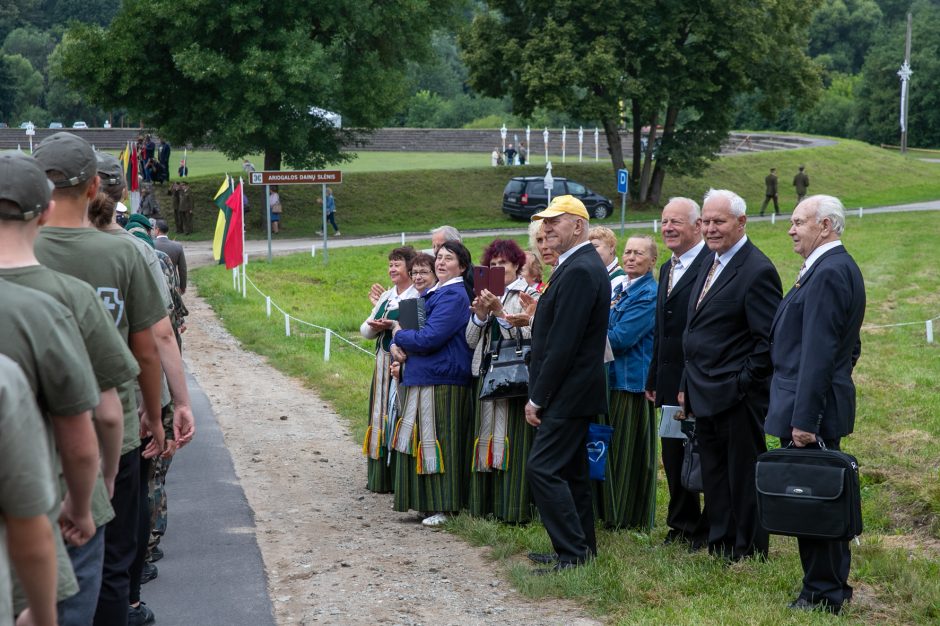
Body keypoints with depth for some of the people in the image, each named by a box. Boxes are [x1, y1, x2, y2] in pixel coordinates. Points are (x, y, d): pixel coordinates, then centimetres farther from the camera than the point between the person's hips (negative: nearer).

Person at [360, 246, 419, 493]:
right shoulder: (386, 296, 19)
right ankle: (381, 476, 15)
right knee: (382, 415, 9)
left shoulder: (419, 296, -7)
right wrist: (373, 327, -5)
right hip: (384, 362, 8)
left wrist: (391, 325, -20)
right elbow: (365, 329, 17)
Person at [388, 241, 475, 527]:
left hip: (440, 381, -10)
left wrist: (400, 336, -4)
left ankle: (441, 507, -1)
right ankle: (425, 501, 18)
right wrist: (399, 345, 1)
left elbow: (430, 337, -22)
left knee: (435, 442, -6)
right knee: (419, 441, 11)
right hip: (419, 377, 10)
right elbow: (415, 328, 23)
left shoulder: (454, 295, -13)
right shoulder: (433, 292, 18)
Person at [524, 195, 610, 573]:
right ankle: (581, 549, 22)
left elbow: (564, 343, -22)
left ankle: (573, 553, -7)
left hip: (568, 394, -11)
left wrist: (538, 397, -17)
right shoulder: (580, 266, 15)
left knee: (543, 469, -11)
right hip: (574, 393, 11)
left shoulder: (579, 272, -18)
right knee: (570, 471, 14)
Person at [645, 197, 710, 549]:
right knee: (674, 457, 14)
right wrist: (654, 379, 19)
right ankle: (682, 525, 25)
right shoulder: (667, 269, 15)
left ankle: (709, 531, 13)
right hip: (671, 382, 8)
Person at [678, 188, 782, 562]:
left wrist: (742, 384, -18)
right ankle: (719, 548, 26)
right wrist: (688, 386, 16)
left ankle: (749, 553, 14)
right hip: (705, 395, 9)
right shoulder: (711, 263, 13)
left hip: (738, 397, -9)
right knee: (714, 475, 16)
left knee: (743, 474, 2)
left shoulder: (757, 271, -15)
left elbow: (768, 340, -17)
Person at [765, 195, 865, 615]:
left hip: (811, 408, -11)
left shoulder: (827, 273, -18)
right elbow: (850, 346, 22)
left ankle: (822, 594, 5)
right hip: (827, 404, 11)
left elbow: (818, 353, -23)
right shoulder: (840, 267, 15)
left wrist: (804, 418, -24)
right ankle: (832, 587, 25)